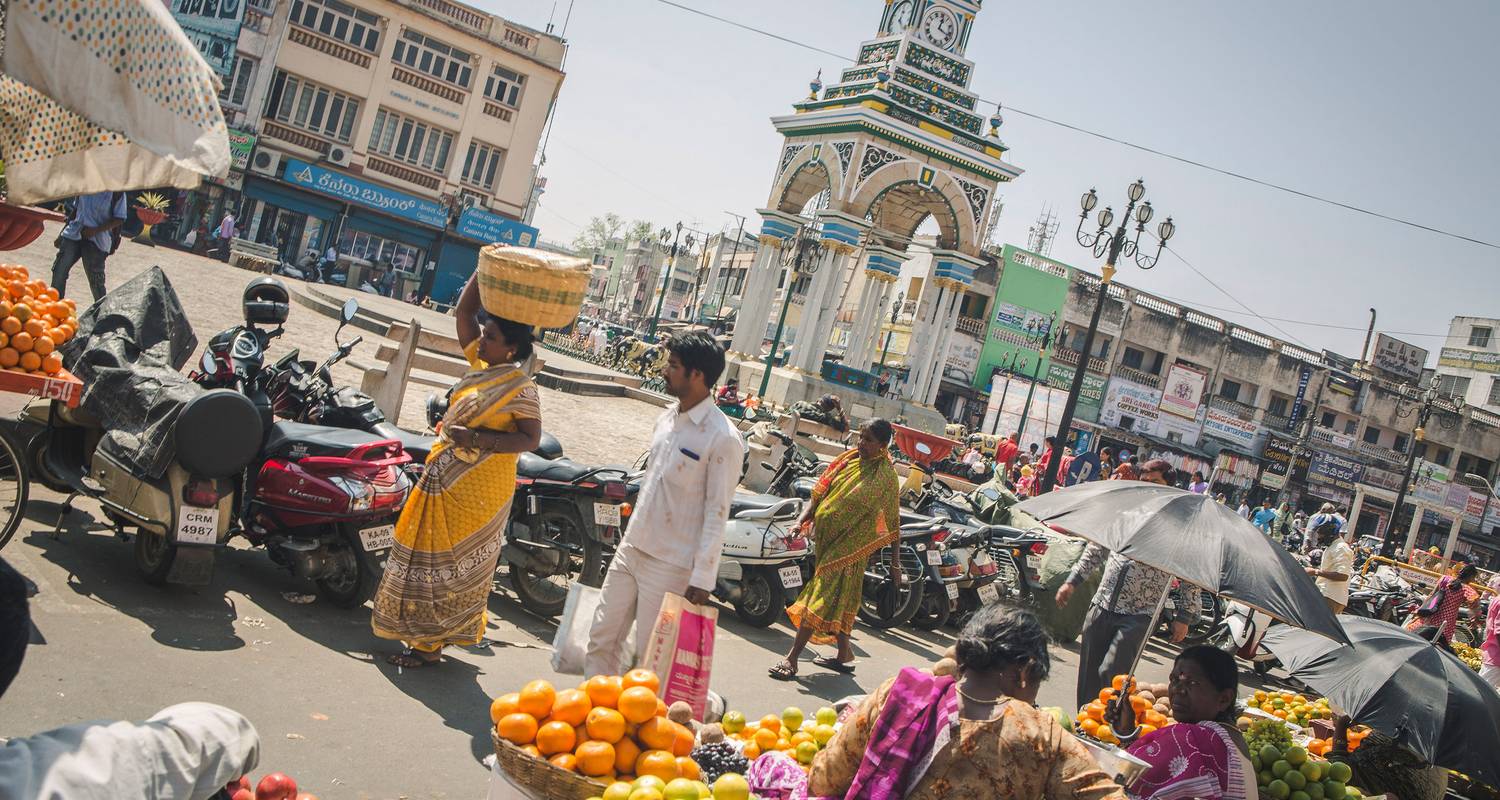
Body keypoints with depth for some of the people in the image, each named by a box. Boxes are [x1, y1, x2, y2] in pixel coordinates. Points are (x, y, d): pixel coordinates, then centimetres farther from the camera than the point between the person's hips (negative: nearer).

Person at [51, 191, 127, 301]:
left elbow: (119, 219, -9)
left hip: (97, 240, -5)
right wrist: (62, 232, 18)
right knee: (59, 270, 3)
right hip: (74, 234, 5)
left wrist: (95, 230, -18)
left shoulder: (116, 192, -7)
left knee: (95, 280, -2)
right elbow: (76, 209, 18)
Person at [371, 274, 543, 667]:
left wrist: (477, 438, -26)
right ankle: (425, 634, 30)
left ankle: (429, 644, 13)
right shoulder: (481, 364, 6)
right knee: (431, 555, 16)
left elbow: (530, 438, -20)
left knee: (450, 564, 1)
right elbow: (463, 312, 11)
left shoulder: (521, 388, -15)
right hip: (444, 480, 8)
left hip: (477, 491, -8)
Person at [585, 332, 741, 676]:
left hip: (671, 566, -8)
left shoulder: (723, 438, -18)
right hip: (631, 549, 8)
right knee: (601, 639, 12)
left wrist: (702, 578, -17)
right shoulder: (667, 417, 8)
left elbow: (717, 513, -17)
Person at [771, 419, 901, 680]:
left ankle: (792, 659, -6)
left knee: (822, 598, -8)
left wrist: (895, 564, -6)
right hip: (827, 539, 7)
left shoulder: (885, 475, -10)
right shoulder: (849, 458, 6)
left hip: (851, 543, -7)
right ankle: (845, 654, 33)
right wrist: (802, 521, -6)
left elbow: (892, 522, -7)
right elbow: (820, 492, 7)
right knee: (841, 599, 18)